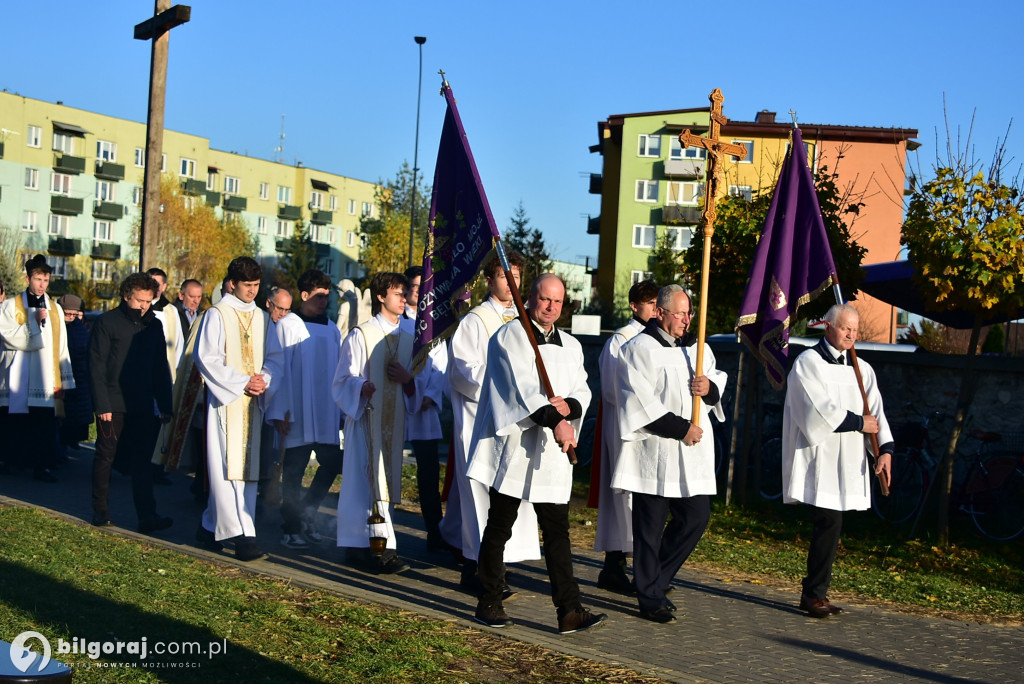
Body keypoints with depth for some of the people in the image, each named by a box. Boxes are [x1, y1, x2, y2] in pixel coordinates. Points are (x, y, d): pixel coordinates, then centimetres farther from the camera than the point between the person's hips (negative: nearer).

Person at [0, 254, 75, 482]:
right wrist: (34, 321, -14)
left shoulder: (55, 309, 13)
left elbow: (62, 347, 11)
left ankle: (43, 465, -3)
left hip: (45, 379, 2)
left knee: (45, 424, -6)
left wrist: (64, 379, 7)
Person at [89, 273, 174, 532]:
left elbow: (161, 368, 13)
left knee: (142, 461, 0)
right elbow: (97, 366, -7)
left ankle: (147, 516, -3)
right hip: (113, 404, -3)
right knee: (105, 457, 6)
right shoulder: (108, 322, -4)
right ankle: (100, 511, 17)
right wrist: (102, 404, -13)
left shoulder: (154, 325, 9)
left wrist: (165, 405, 9)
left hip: (143, 405, 3)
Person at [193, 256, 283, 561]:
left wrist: (264, 380, -7)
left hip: (253, 402, 6)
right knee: (227, 467, -9)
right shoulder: (217, 315, -3)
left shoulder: (262, 317, 13)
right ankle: (242, 536, -11)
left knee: (248, 467, 6)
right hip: (226, 399, -6)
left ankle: (212, 526, 19)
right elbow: (206, 358, -9)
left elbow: (274, 357, 14)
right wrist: (241, 383, -15)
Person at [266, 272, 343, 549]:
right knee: (294, 471, 2)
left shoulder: (332, 330, 11)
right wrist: (279, 412, -11)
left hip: (327, 414, 5)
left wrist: (343, 410, 8)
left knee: (332, 464, 4)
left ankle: (305, 513, 24)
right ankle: (291, 529, 13)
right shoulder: (287, 326, -3)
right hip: (297, 413, -5)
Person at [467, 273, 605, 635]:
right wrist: (553, 419, -26)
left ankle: (570, 611, -1)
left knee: (557, 531, 1)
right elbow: (521, 386, -15)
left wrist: (569, 406, -14)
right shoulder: (510, 336, -3)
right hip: (513, 446, -4)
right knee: (500, 528, 5)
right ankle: (489, 604, 16)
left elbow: (583, 391, 9)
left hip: (553, 451, 5)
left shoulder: (571, 347, 16)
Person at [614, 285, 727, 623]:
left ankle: (654, 579, 23)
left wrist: (709, 387, -5)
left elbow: (719, 381, 19)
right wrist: (681, 428, -16)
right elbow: (643, 403, -13)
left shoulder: (697, 347, 14)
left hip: (693, 450, 7)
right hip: (654, 451, -6)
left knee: (697, 517, 6)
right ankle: (650, 598, 9)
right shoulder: (640, 349, -6)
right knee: (651, 527, 0)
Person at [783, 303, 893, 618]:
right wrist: (859, 423, -7)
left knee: (829, 526, 6)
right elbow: (820, 410, -13)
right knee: (829, 523, -12)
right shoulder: (808, 363, -3)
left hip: (848, 462, 6)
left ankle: (814, 593, 14)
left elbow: (876, 411, 6)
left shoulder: (862, 369, 15)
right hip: (819, 458, -6)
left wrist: (886, 448, -9)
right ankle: (816, 594, -1)